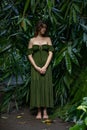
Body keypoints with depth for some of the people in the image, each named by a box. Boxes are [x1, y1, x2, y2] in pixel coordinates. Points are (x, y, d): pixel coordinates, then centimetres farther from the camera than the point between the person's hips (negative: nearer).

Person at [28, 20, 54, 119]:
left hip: (46, 66, 0)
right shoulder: (32, 40, 6)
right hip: (35, 66, 0)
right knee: (36, 87, -3)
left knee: (46, 86, -4)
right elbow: (29, 55, 1)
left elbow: (51, 53, -1)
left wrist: (45, 67, -12)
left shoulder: (48, 39, 7)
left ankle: (45, 111, 0)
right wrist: (36, 67, -10)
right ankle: (39, 112, 1)